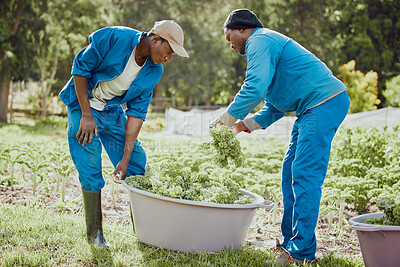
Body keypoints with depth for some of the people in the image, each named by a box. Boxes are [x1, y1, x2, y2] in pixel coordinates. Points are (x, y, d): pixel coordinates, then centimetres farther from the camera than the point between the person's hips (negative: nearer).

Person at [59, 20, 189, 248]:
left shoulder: (154, 71, -9)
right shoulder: (113, 38, -25)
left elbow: (136, 112, -8)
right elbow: (80, 68, -18)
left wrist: (126, 157, -12)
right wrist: (86, 115, -20)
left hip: (113, 110, 5)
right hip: (83, 103, -5)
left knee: (137, 161, 2)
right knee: (90, 169, -11)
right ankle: (95, 234, 3)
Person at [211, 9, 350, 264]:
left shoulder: (260, 41, -6)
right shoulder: (268, 43, 27)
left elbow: (255, 89, -21)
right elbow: (275, 107, 27)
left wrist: (226, 119, -9)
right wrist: (245, 124, 15)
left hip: (324, 102, -11)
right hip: (314, 108, 11)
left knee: (305, 174, -12)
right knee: (291, 171, 11)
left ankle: (302, 250, -10)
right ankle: (291, 240, 16)